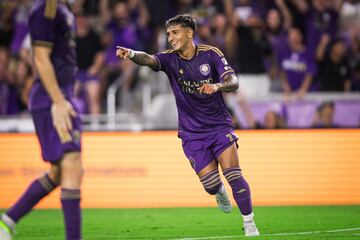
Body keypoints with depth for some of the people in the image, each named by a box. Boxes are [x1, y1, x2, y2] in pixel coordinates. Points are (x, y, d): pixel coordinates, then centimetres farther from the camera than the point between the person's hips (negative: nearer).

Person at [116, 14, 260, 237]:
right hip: (192, 132, 1)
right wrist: (132, 54, -50)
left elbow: (233, 82, -13)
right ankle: (220, 193, 30)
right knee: (210, 183, -8)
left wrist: (217, 86, -35)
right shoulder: (170, 59, -6)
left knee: (234, 175, -14)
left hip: (219, 125, 0)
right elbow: (149, 59, -27)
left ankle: (249, 224, 1)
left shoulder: (211, 54, -6)